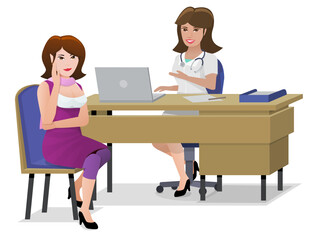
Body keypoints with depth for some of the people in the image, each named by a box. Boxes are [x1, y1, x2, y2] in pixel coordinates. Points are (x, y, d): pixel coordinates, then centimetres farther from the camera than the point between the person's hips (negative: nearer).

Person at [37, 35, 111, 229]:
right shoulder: (45, 86, -9)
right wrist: (57, 84, -23)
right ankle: (85, 210, -18)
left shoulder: (77, 87, 11)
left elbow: (84, 120, 0)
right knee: (93, 160, -30)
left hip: (76, 141, 7)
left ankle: (76, 188, 2)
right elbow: (47, 120, -22)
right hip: (55, 144, -7)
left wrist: (56, 124, -16)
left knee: (105, 153, -21)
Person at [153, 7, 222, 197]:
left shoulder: (209, 59, -4)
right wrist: (167, 88, 5)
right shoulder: (179, 59, 17)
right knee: (157, 140, -13)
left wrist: (187, 77, -29)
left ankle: (183, 178, -18)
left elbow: (211, 84, -19)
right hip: (178, 111, 7)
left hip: (199, 112, -7)